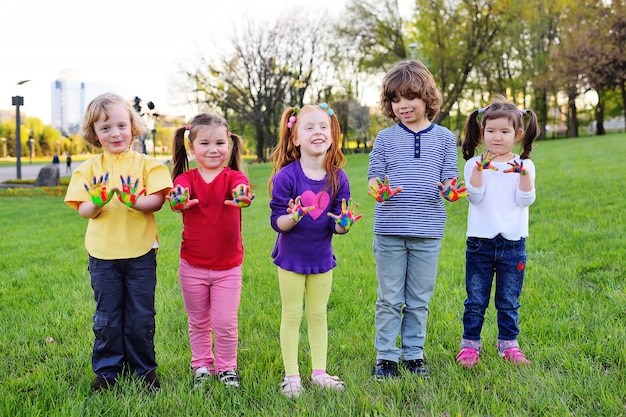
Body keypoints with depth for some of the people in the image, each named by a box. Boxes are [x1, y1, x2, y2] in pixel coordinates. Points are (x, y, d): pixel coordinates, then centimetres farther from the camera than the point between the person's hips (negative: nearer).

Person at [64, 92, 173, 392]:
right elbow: (83, 210, -1)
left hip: (140, 253, -1)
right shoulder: (90, 168, 4)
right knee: (107, 317, 10)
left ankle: (143, 369, 23)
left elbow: (157, 201, -9)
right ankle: (107, 370, 24)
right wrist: (97, 203, -22)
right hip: (103, 254, 1)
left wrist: (134, 201, -28)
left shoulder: (146, 164, 0)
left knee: (141, 316, 8)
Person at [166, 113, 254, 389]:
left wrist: (242, 195, -58)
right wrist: (178, 200, -54)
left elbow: (241, 186, -32)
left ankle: (226, 367, 26)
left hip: (228, 267, -1)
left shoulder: (232, 177, -8)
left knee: (225, 323, 4)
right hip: (192, 266, 1)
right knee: (198, 322, 16)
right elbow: (178, 192, -29)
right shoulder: (187, 178, -5)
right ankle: (202, 366, 34)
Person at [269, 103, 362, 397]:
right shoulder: (286, 177, -16)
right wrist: (293, 217, -34)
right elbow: (277, 221, -14)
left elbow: (337, 226, -2)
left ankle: (319, 372, 28)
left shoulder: (338, 178, -5)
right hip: (291, 257, -3)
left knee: (318, 316, 14)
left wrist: (344, 223, -24)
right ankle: (291, 376, 19)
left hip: (322, 257, 3)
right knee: (292, 317, 7)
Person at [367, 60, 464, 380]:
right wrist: (378, 188, -20)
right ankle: (386, 356, 16)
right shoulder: (385, 138, 4)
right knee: (389, 298, 5)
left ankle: (414, 354, 23)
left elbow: (449, 177, 6)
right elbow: (375, 175, 2)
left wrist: (449, 187, -17)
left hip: (427, 231, 1)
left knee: (419, 299, 10)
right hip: (389, 229, -1)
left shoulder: (443, 137, 6)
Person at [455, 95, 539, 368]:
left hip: (513, 243, 1)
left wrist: (524, 173, -20)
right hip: (480, 242, -1)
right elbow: (476, 197, -12)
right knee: (475, 300, 7)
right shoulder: (475, 164, 0)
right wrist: (480, 169, -23)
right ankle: (470, 344, 18)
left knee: (509, 302, 11)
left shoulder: (524, 166, 3)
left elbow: (525, 200, -7)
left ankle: (508, 344, 24)